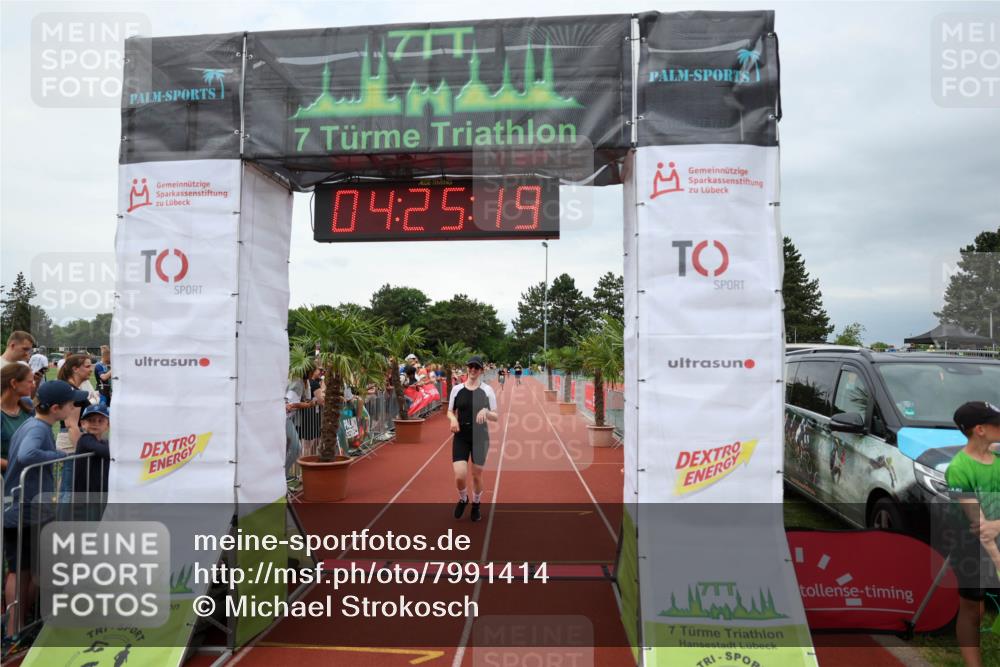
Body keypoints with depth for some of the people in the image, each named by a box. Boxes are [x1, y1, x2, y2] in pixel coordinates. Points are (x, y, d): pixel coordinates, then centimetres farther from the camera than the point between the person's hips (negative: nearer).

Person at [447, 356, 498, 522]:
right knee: (460, 476, -10)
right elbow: (450, 412, 11)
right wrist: (453, 419, -12)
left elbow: (495, 417, -1)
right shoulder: (457, 389, 1)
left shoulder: (487, 390, -3)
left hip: (480, 437, 0)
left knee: (477, 476, 9)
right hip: (461, 437, 1)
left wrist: (486, 412, -22)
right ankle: (463, 499, 24)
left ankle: (476, 505, 36)